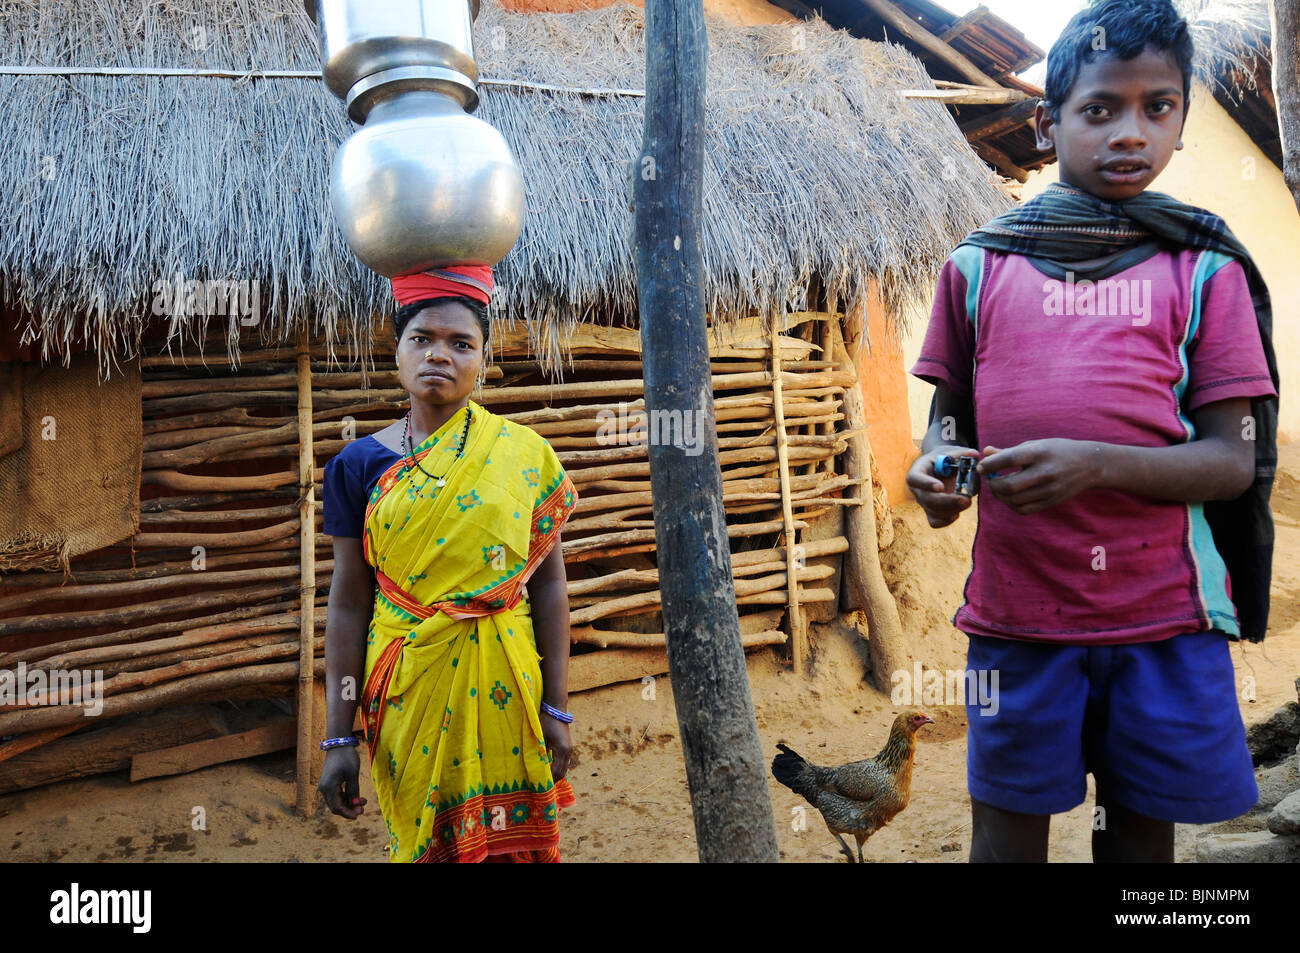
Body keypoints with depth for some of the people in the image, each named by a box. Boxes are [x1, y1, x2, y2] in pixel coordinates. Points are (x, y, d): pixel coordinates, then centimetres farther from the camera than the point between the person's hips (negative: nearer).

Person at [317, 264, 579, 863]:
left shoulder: (524, 455, -3)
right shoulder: (359, 465, -1)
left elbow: (548, 584, -1)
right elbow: (348, 604, 0)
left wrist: (557, 708, -2)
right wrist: (337, 738, 0)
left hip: (503, 689, 0)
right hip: (407, 691, 1)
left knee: (510, 840, 10)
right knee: (421, 840, 12)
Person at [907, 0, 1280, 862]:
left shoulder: (1203, 269, 2)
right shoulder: (980, 266, 5)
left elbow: (1233, 462, -4)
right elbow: (950, 418, 12)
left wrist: (1093, 465, -21)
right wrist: (936, 467, -12)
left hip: (1163, 610, 0)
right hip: (1015, 606, 1)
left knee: (1142, 820, 12)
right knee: (1007, 818, 8)